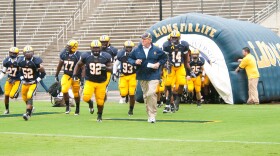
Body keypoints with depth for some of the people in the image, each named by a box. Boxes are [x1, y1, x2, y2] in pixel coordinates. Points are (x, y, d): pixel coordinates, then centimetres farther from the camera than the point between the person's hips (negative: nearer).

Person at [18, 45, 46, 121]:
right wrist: (22, 78, 4)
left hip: (33, 83, -5)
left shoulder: (36, 61, -16)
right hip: (25, 83, 5)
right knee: (24, 97, 16)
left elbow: (43, 72, -8)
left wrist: (37, 80, -13)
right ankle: (31, 108, 45)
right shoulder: (21, 61, -3)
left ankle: (28, 113, -22)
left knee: (29, 96, -22)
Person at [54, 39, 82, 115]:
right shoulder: (63, 53, -5)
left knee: (76, 93, 8)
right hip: (66, 75, 3)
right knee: (64, 90, -16)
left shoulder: (78, 55, -18)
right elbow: (60, 65, 9)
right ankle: (67, 106, 3)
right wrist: (56, 75, 12)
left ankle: (77, 108, 30)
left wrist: (82, 79, -22)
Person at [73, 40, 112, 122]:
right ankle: (90, 103, 20)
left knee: (100, 101, 5)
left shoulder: (106, 57, -7)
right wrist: (75, 74, -4)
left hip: (101, 82, 0)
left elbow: (111, 68, -3)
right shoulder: (86, 56, -7)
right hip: (90, 81, 0)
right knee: (86, 97, -19)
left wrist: (106, 68, -25)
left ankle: (99, 115, 33)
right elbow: (78, 65, 7)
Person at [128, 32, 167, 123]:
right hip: (142, 76, 3)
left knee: (151, 93, -18)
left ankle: (152, 115, -11)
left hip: (153, 75, -3)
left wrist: (159, 63, -6)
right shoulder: (137, 50, 0)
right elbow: (129, 59, 9)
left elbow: (164, 58, 11)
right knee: (145, 95, 9)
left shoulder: (156, 50, -2)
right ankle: (150, 115, 22)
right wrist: (135, 62, -11)